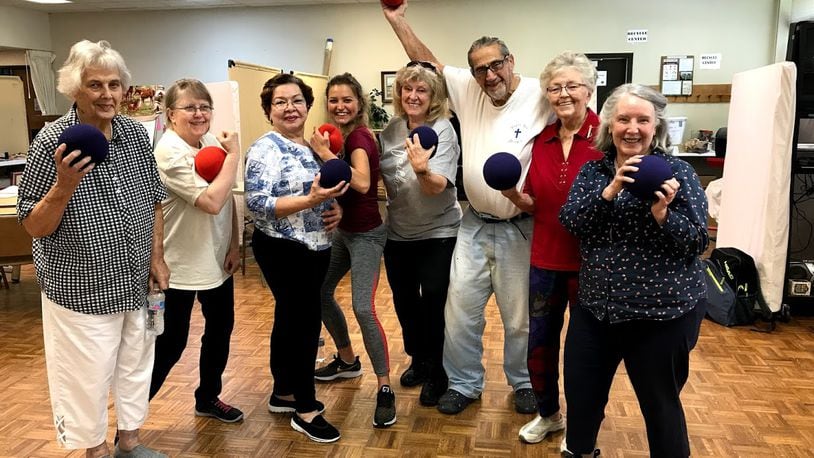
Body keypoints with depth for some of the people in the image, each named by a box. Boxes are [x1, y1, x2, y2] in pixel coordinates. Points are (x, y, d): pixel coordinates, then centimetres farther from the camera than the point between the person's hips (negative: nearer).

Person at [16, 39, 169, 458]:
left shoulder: (135, 133, -1)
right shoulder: (52, 142, -15)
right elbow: (33, 227, -14)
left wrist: (156, 257, 5)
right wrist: (65, 184, -30)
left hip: (136, 283, 5)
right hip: (81, 290, -5)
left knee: (135, 365, 19)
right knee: (89, 376, 9)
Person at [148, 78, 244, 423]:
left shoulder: (213, 142, 3)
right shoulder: (168, 153, -20)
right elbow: (212, 201, -30)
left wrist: (233, 245, 3)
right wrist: (233, 155, -21)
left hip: (217, 259, 8)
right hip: (181, 264, -8)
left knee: (220, 329, 19)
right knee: (170, 344, 1)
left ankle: (208, 398, 40)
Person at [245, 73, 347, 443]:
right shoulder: (266, 148, -13)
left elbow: (328, 191, 20)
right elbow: (256, 203, -21)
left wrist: (336, 208, -3)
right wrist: (310, 200, -28)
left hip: (316, 248, 8)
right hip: (283, 250, -8)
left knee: (291, 319, 17)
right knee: (306, 321, -3)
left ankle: (283, 394, 32)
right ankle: (305, 410, 11)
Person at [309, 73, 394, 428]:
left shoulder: (358, 136, -18)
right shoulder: (345, 135, 6)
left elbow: (363, 183, -36)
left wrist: (325, 153, -33)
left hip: (365, 234, -9)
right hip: (344, 229, 10)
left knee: (363, 308, -18)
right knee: (319, 292, 17)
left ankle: (385, 389, -5)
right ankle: (348, 361, 36)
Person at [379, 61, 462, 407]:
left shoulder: (442, 130, -17)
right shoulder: (393, 129, 0)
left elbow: (438, 186, -28)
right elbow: (379, 175, 13)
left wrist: (422, 170, -48)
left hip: (437, 234, -5)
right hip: (398, 233, 6)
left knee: (434, 303, 1)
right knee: (404, 300, 17)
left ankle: (436, 373, 23)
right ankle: (418, 359, 39)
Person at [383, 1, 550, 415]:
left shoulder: (539, 96, -12)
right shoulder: (469, 90, 3)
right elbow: (430, 63, 12)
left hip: (519, 229, -4)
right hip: (474, 225, 4)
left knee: (520, 316, 11)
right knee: (460, 310, 10)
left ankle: (523, 383, 36)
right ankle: (464, 383, 30)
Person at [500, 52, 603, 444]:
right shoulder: (542, 140, 4)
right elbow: (536, 205, 8)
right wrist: (514, 195, -10)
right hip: (545, 258, 5)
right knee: (539, 344, 14)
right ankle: (548, 414, 39)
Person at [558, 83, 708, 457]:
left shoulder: (676, 171, -6)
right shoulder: (592, 170, 4)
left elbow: (697, 242, -9)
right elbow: (569, 221, -10)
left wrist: (662, 213, -26)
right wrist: (610, 191, -23)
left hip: (663, 313, -3)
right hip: (594, 307, 4)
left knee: (660, 405, 11)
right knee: (580, 392, 16)